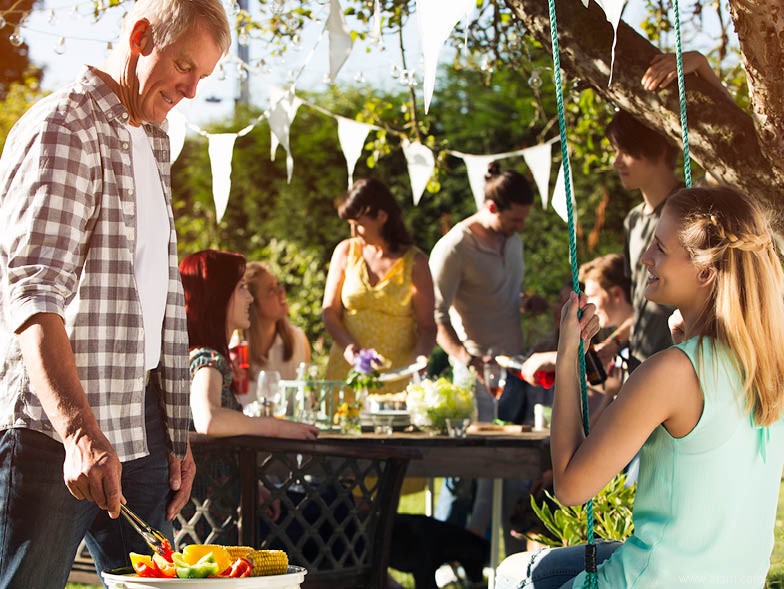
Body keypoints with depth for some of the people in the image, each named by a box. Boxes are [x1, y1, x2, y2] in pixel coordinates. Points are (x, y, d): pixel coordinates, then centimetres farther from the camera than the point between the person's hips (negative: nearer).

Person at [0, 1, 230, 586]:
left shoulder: (153, 140, 19)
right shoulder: (63, 127, -11)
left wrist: (177, 433, 16)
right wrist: (80, 432, -34)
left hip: (137, 423, 8)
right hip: (54, 428, -8)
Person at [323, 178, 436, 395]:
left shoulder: (415, 263, 1)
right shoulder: (346, 252, 8)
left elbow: (427, 325, 0)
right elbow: (330, 311, 8)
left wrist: (420, 357, -19)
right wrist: (348, 345, -9)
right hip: (347, 370, 2)